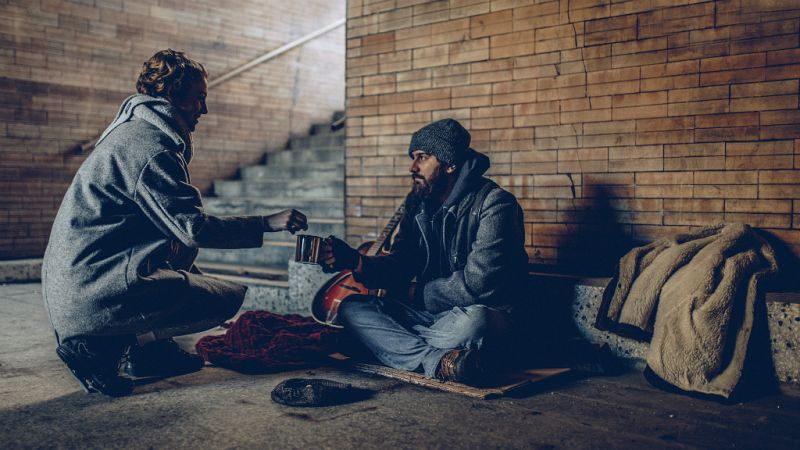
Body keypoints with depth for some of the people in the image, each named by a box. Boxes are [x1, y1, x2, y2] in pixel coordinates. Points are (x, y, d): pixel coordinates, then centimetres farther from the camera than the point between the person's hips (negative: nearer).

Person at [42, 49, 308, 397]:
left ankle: (151, 347, 14)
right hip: (93, 290, -11)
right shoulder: (150, 146, -14)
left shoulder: (134, 132, 17)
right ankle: (101, 344, -9)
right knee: (229, 298, -10)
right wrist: (267, 223, -12)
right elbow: (194, 227, -19)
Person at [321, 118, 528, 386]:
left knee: (474, 321, -41)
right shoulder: (418, 203, 9)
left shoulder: (495, 203, -14)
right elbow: (399, 268, 5)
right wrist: (356, 262, -15)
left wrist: (421, 294, -7)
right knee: (351, 308, -12)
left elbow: (478, 282, -22)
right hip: (426, 314, 7)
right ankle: (439, 362, -30)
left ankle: (398, 345, -16)